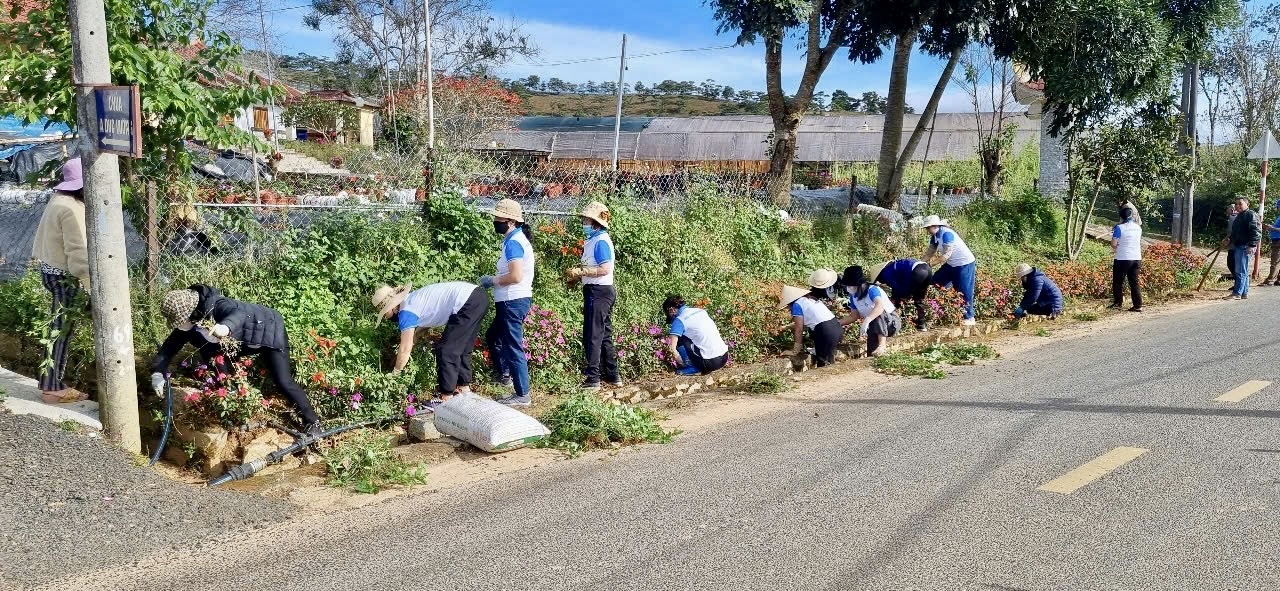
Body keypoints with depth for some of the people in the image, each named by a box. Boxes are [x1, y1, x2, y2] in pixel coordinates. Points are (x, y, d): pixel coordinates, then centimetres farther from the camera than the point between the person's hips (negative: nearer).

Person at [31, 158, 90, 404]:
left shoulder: (60, 200, 9)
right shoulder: (72, 209, -21)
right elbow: (78, 251, -22)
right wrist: (90, 286, -19)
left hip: (52, 270, 10)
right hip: (64, 276, -10)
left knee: (58, 329, 14)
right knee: (60, 331, -1)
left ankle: (52, 383, 21)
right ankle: (53, 388, 6)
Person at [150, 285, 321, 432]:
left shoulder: (215, 305, -36)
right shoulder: (187, 324, -13)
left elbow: (238, 313, -56)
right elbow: (169, 347, -9)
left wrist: (226, 326, -78)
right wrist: (158, 373, -25)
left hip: (267, 331, -8)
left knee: (283, 382, -13)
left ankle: (312, 423, 0)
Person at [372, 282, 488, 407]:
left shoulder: (406, 313, -6)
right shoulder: (412, 299, 20)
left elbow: (405, 350, 0)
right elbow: (415, 332, 34)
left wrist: (394, 373, 13)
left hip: (468, 302, -10)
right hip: (478, 296, 10)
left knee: (446, 351, 0)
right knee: (460, 348, 21)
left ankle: (446, 398, 4)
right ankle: (464, 388, 29)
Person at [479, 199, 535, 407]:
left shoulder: (513, 243, -18)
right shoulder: (516, 239, 13)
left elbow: (516, 276, -27)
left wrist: (492, 280, -13)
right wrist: (495, 280, 9)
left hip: (513, 302, -11)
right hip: (512, 301, 11)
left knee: (513, 347, -4)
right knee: (493, 337, 26)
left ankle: (522, 394, 1)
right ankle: (503, 374, 37)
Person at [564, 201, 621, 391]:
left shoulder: (601, 241, -16)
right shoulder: (592, 240, 15)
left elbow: (604, 269, -23)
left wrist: (580, 272, -20)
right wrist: (577, 276, 9)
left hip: (598, 292, -11)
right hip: (599, 291, 11)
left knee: (593, 335, -8)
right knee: (605, 334, 15)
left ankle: (592, 379, -5)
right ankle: (612, 375, 23)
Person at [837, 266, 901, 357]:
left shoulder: (872, 290, -27)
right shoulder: (853, 296, -4)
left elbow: (880, 305, -48)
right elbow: (854, 316, 6)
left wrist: (866, 321, -58)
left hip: (892, 322, -7)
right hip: (874, 326, 7)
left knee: (879, 312, -38)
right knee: (871, 355, -10)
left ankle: (882, 345, -38)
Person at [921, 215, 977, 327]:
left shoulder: (946, 234, -26)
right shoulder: (935, 236, 2)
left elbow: (946, 255, -29)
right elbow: (930, 252, 3)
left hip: (965, 264, -10)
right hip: (952, 264, 10)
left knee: (964, 291, -6)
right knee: (936, 282, 6)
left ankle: (969, 318, 4)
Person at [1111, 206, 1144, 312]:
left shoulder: (1119, 227, -12)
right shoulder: (1138, 228, 8)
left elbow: (1113, 244, -14)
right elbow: (1139, 243, 18)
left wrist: (1114, 249, 5)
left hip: (1122, 259, -5)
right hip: (1136, 258, 5)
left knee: (1118, 282, 7)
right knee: (1134, 283, 8)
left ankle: (1118, 303, 8)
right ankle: (1138, 305, 5)